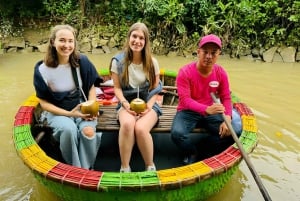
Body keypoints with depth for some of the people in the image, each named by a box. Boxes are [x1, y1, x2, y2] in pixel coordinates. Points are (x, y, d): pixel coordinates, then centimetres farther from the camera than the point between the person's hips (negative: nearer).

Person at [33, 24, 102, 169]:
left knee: (88, 130, -30)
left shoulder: (82, 61, -10)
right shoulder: (42, 70, -14)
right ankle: (74, 168, -8)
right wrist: (69, 114, -19)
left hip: (82, 107, 1)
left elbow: (91, 87, 4)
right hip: (57, 111, -1)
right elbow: (44, 103, -8)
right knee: (69, 129, -33)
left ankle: (87, 169, -6)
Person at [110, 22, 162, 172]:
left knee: (140, 128, -33)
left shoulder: (152, 62, 3)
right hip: (126, 104, 0)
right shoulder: (118, 61, 1)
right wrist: (125, 104, -17)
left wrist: (148, 106, -14)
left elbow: (156, 89, 3)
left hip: (148, 104, 0)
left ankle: (150, 166, -8)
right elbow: (117, 87, 1)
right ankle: (124, 168, -20)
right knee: (127, 124, -37)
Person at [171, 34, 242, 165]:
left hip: (211, 112, 4)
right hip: (188, 112, -3)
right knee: (177, 133, -32)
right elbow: (185, 100, -25)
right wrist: (206, 109, -42)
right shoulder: (185, 72, -18)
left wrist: (227, 119, -22)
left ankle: (204, 150, 7)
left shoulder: (221, 73, -4)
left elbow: (226, 98, -3)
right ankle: (193, 153, 4)